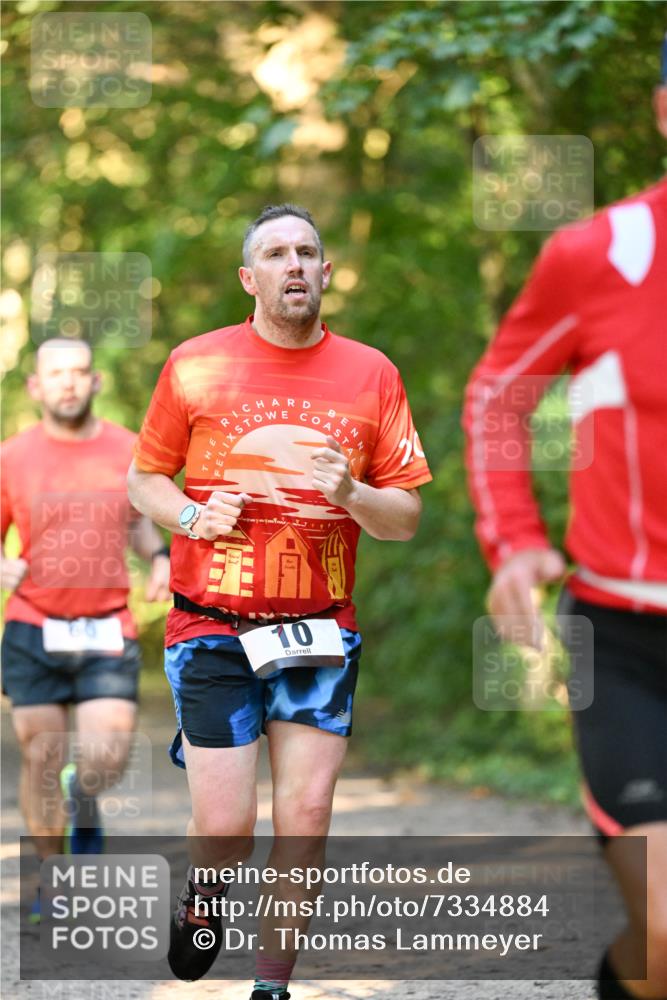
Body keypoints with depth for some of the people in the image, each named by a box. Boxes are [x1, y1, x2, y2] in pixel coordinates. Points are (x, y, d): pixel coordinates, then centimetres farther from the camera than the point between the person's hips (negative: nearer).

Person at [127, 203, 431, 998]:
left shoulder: (371, 374, 5)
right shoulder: (196, 365, 1)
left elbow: (407, 517, 6)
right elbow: (143, 478, 11)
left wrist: (351, 495, -14)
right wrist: (190, 517, -9)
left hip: (321, 632, 2)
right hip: (213, 629, -2)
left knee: (306, 818, -3)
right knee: (224, 825, -5)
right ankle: (198, 901, 30)